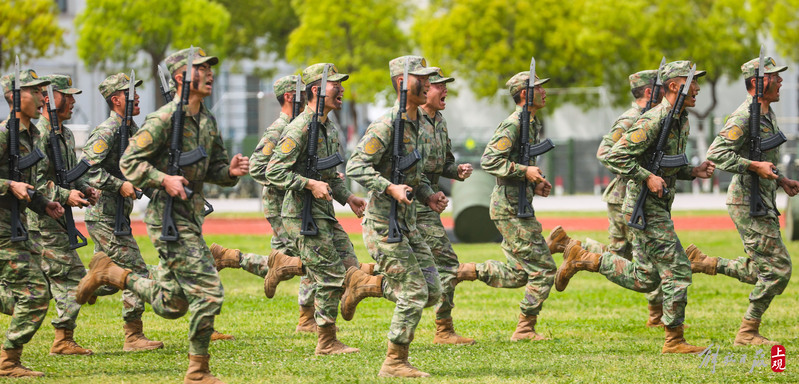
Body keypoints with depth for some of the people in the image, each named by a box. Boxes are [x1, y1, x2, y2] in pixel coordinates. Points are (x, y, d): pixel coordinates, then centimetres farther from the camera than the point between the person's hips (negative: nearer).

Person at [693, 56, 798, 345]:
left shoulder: (768, 115, 15)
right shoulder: (744, 116, -16)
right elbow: (717, 153, -23)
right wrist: (756, 166, -27)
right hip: (748, 202, -10)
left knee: (761, 272, 14)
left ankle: (703, 263, 21)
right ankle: (747, 333, -1)